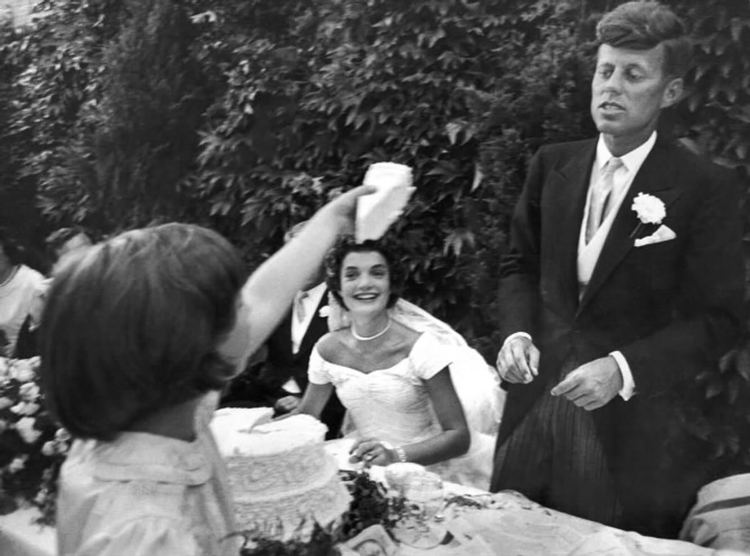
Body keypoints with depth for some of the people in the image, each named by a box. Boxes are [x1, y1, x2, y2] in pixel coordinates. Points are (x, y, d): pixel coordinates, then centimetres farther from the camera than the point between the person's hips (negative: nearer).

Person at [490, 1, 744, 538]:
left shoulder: (707, 188, -10)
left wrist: (624, 369, -22)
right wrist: (517, 332, -5)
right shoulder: (553, 165, 3)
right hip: (538, 398, 4)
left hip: (632, 419, -4)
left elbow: (717, 318, -10)